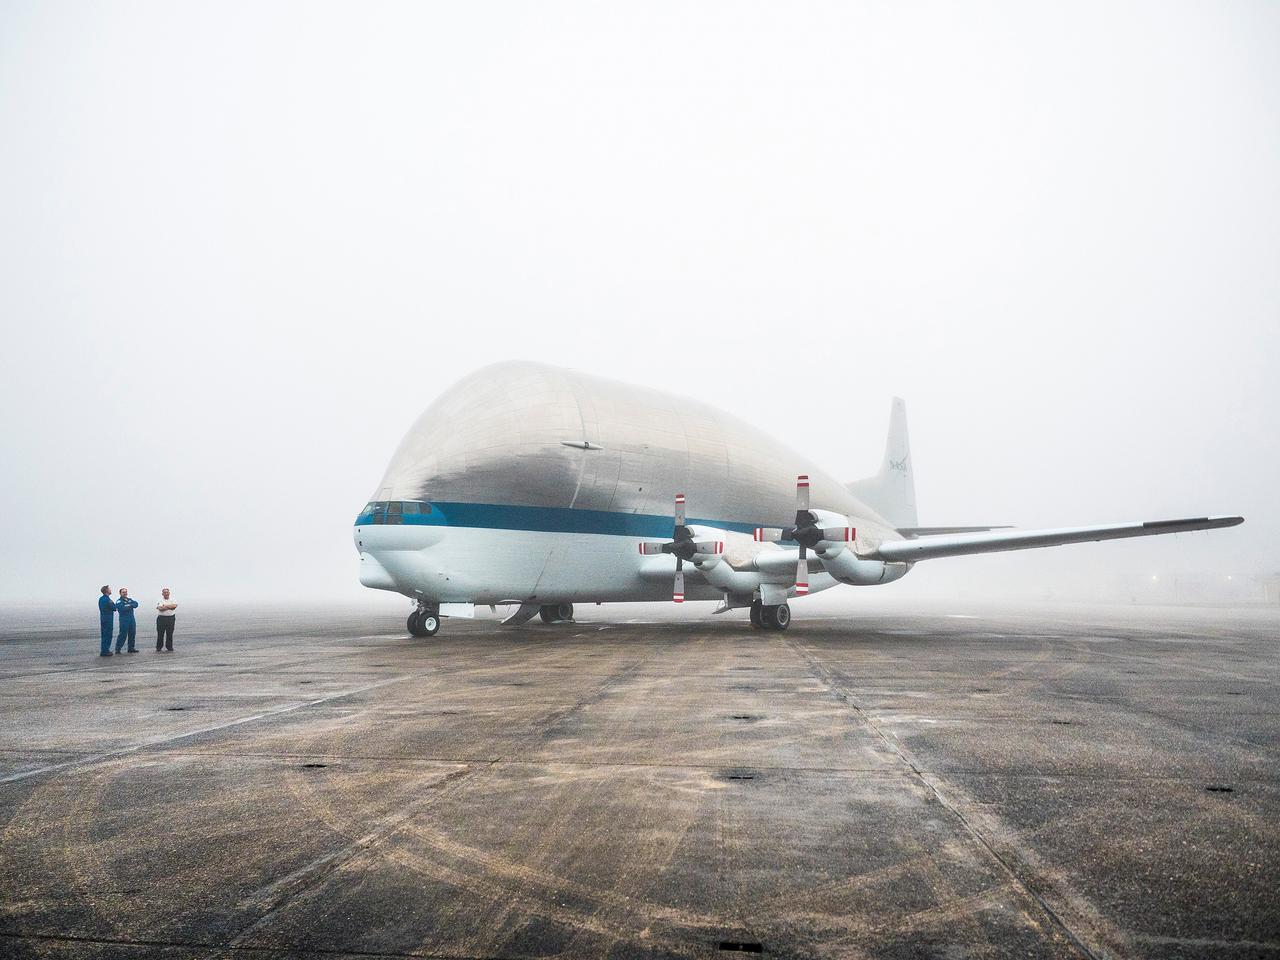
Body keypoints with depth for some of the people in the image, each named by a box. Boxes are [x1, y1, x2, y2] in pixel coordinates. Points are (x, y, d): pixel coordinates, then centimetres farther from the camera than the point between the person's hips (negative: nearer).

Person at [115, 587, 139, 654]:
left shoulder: (130, 600, 18)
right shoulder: (119, 601, -3)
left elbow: (136, 604, 1)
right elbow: (122, 608, -20)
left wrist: (129, 605, -15)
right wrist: (131, 606, -6)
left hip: (132, 620, 7)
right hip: (124, 620, -7)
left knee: (132, 634, 9)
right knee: (123, 635, -9)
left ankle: (131, 648, 18)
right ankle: (117, 649, -3)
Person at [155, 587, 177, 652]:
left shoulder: (173, 600, 9)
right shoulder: (160, 601, 4)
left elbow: (174, 605, -12)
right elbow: (160, 608, -14)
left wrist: (165, 606, -10)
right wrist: (170, 607, -10)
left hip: (171, 618, 1)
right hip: (161, 618, -1)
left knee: (170, 634, 3)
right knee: (160, 634, 2)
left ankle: (169, 648, 10)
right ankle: (158, 648, 11)